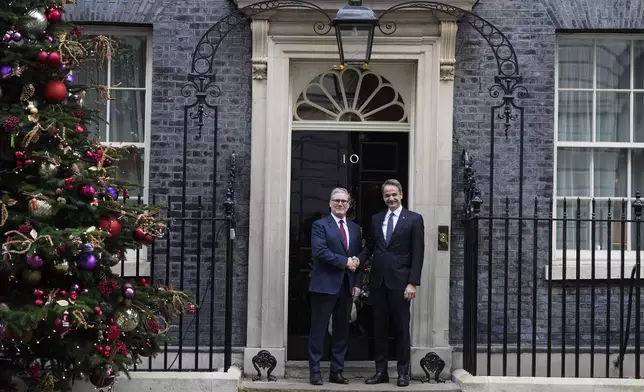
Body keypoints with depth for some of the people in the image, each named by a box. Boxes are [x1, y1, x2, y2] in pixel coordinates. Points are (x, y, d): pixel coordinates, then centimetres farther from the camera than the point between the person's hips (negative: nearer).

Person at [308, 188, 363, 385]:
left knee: (342, 330, 9)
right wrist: (345, 261, -15)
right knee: (319, 330, -1)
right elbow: (319, 251, -15)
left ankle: (336, 372, 16)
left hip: (347, 286, 6)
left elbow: (358, 258, 13)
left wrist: (357, 283, 3)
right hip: (325, 285, -5)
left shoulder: (355, 228, 15)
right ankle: (315, 372, 6)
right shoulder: (320, 225, -1)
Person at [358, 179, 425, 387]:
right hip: (378, 281, 4)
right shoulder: (376, 219, 12)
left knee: (401, 328, 3)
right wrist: (358, 260, -5)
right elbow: (370, 246, 15)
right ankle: (381, 371, 16)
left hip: (400, 282, -4)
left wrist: (413, 283, -12)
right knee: (379, 328, 8)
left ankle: (403, 372, 11)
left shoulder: (414, 219, -1)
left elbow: (417, 254, -5)